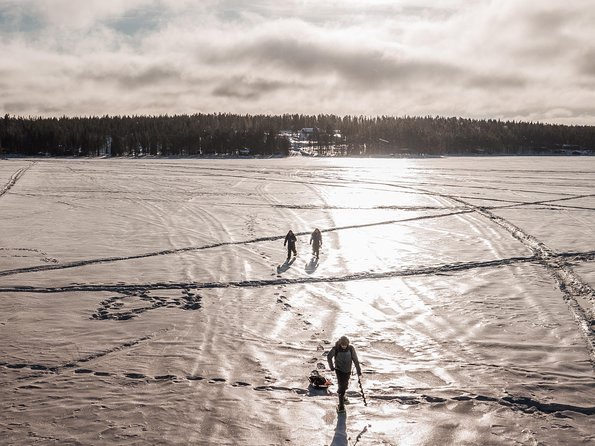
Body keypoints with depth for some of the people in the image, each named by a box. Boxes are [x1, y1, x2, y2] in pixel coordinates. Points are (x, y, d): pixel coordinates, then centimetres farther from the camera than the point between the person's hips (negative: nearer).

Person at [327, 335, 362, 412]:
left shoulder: (351, 349, -13)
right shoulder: (335, 349, -17)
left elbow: (355, 360, -7)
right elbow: (329, 357, -5)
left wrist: (358, 370, -6)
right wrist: (332, 367, -1)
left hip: (347, 370, 2)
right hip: (339, 370, -2)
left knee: (345, 386, 15)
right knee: (341, 386, -11)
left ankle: (340, 393, 49)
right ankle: (341, 405, -2)